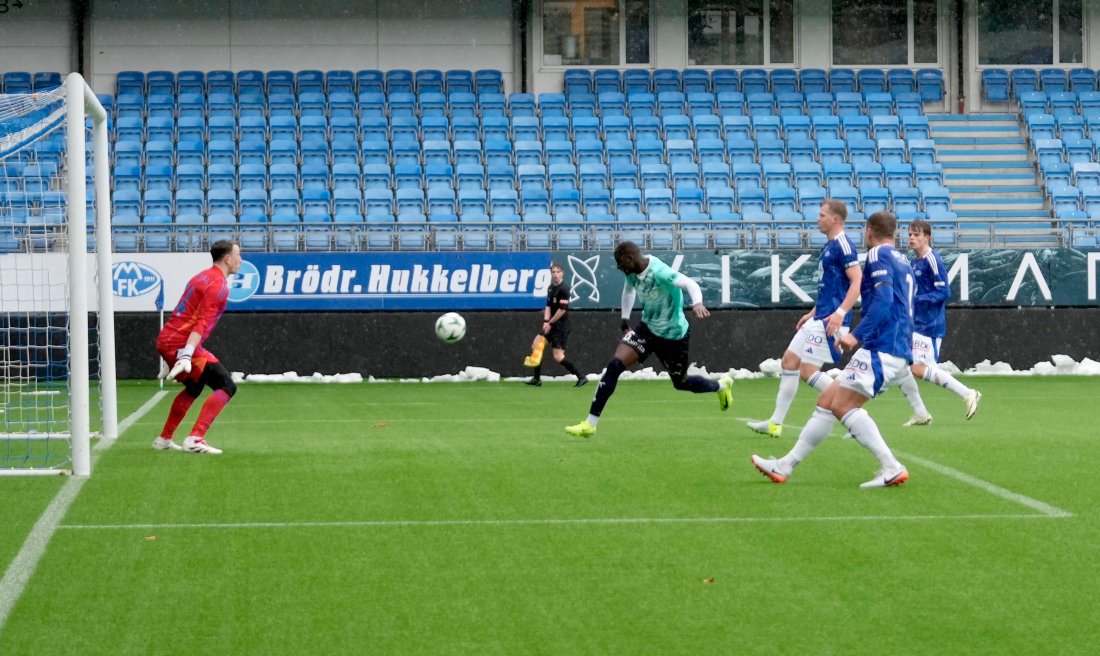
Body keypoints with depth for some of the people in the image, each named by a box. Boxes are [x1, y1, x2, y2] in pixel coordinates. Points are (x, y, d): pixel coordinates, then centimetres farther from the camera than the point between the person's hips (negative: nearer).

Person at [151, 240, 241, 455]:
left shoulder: (202, 277, 19)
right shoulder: (219, 285, -11)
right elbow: (202, 323, -23)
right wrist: (186, 355, -31)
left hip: (165, 340, 10)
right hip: (181, 344, -10)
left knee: (194, 387, 31)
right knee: (226, 386, -12)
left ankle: (164, 440, 35)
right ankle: (195, 440, -23)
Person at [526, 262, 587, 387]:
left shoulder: (563, 289, -15)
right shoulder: (550, 288, 11)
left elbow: (563, 310, -19)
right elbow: (548, 306, 10)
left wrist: (550, 323, -13)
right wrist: (546, 321, -7)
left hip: (560, 326, -9)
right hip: (550, 324, 9)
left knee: (558, 357, -12)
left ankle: (581, 377, -7)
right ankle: (537, 379, 18)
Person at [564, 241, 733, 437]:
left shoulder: (659, 273, -31)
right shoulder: (632, 271, -8)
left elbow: (690, 284, -43)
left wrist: (697, 303, -63)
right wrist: (625, 318, 17)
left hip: (673, 334, -6)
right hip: (648, 327, 6)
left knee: (681, 383, 12)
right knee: (615, 364, -13)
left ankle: (721, 385, 45)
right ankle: (590, 424, -11)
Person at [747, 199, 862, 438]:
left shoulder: (843, 245, -14)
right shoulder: (829, 246, 17)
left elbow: (857, 281, -21)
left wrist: (840, 313, -29)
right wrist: (812, 313, 26)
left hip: (830, 321, -10)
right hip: (819, 318, 10)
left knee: (808, 370, -11)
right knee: (789, 361, 10)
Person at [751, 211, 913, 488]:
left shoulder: (879, 254, -6)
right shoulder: (902, 261, 21)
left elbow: (883, 299, -21)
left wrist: (857, 335, -26)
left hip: (883, 350, -10)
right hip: (899, 352, 10)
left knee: (842, 404, -15)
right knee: (827, 400, 11)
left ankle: (892, 469, -19)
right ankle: (785, 466, 14)